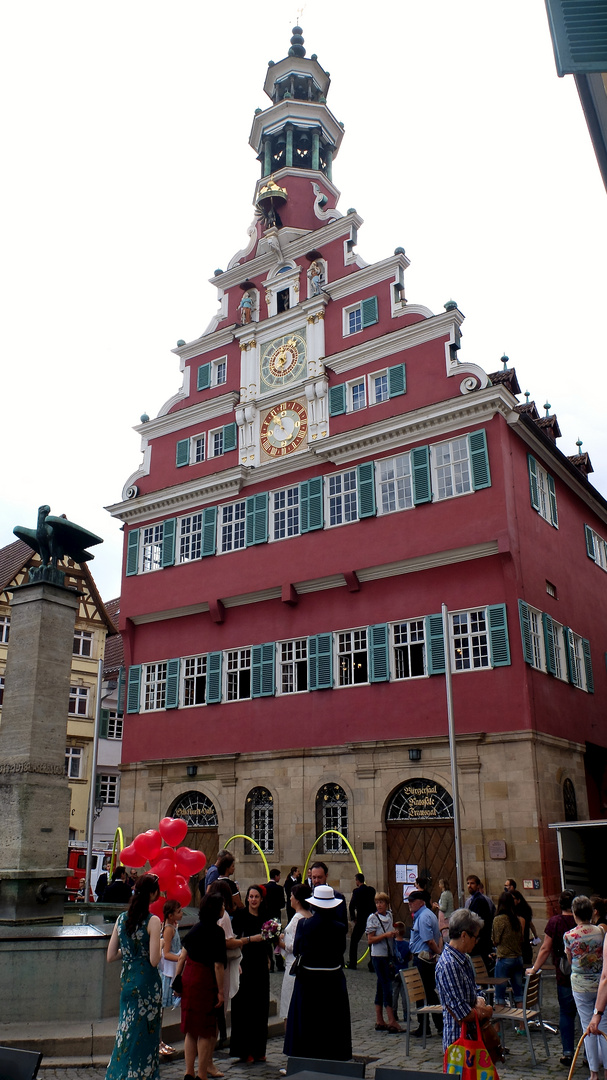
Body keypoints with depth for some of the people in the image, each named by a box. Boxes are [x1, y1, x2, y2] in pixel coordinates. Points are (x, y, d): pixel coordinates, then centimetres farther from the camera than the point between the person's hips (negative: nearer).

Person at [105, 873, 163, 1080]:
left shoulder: (121, 918, 2)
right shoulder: (153, 921, -15)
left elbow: (110, 957, 5)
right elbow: (154, 960, -18)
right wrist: (161, 945, 1)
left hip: (127, 983, 6)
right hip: (147, 984, -6)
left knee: (126, 1035, 18)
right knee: (144, 1036, 7)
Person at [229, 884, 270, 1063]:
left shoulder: (263, 916, 9)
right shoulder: (240, 914, -7)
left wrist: (268, 959, 9)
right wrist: (251, 938, -23)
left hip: (261, 964, 5)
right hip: (245, 964, -5)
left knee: (260, 1007, 8)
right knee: (245, 1007, -2)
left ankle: (258, 1050, 18)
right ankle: (244, 1050, 8)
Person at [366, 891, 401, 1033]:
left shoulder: (389, 915, 8)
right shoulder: (373, 918, -9)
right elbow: (370, 940, -12)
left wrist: (394, 933, 1)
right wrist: (386, 935, -22)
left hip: (388, 955, 6)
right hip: (378, 956, -6)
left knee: (381, 987, 10)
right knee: (387, 986, -9)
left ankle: (379, 1021, 16)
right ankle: (392, 1022, -7)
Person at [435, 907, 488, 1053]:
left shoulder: (465, 959, 8)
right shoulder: (447, 964, -23)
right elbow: (462, 1013, -23)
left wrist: (480, 1001, -5)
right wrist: (482, 1013, -5)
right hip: (458, 1036, -9)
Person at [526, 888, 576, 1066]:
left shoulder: (555, 922, -8)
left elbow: (546, 949, -5)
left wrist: (534, 969, 6)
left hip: (564, 976, -1)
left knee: (566, 1013, 9)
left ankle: (567, 1053, 6)